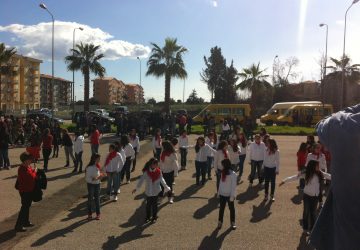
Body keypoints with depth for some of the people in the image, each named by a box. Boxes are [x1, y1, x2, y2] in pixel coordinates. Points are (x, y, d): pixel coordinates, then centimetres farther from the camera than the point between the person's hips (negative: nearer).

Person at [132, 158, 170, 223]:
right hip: (148, 192, -1)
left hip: (156, 191, 1)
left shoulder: (158, 171, -7)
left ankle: (154, 217, 26)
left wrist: (166, 187, 14)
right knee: (148, 204, 10)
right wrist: (136, 188, -10)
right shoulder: (146, 172, -15)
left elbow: (162, 180, 6)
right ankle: (148, 217, 28)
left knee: (154, 204, 10)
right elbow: (141, 180, -11)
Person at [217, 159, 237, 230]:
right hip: (222, 194, 5)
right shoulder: (223, 172, 2)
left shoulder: (233, 174, -18)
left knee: (231, 209, 12)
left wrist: (232, 196, -16)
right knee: (221, 208, 13)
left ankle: (232, 223, 25)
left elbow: (233, 186, -16)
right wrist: (218, 192, 10)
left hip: (229, 195, -5)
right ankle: (220, 222, 25)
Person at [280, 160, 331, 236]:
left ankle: (312, 228, 26)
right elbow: (295, 177, -20)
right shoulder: (306, 174, -16)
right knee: (306, 212, 8)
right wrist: (284, 181, -27)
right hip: (307, 196, -3)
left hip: (315, 196, 3)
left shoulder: (320, 173, -5)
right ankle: (305, 228, 23)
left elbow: (328, 176, 5)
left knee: (313, 213, 12)